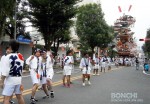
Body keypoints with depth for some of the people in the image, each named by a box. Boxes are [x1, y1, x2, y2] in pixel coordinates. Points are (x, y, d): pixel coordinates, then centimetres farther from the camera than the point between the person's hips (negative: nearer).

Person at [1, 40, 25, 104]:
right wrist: (20, 80, 17)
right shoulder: (21, 57, 7)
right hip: (18, 79, 7)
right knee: (19, 96, 17)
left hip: (10, 80, -7)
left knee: (6, 98, -3)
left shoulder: (8, 57, -14)